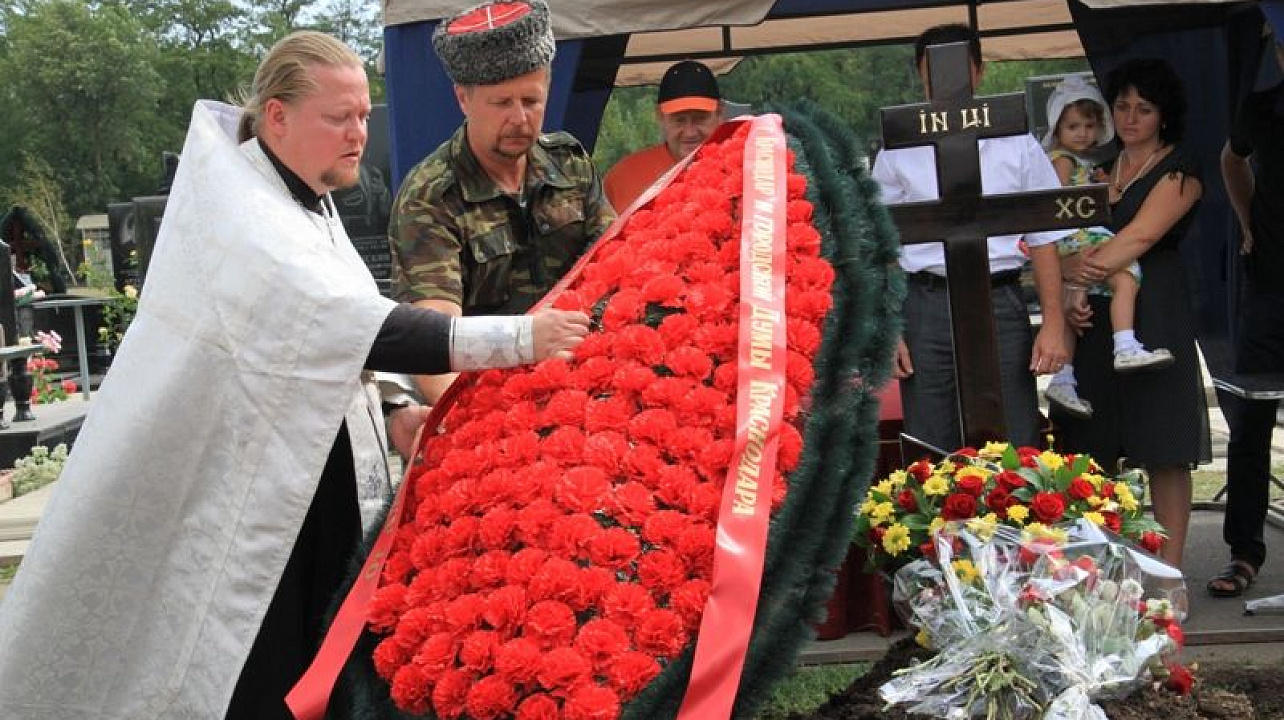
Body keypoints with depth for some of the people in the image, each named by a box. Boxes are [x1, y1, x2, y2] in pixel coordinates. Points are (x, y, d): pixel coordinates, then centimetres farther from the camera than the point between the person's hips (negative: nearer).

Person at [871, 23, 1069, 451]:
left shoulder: (1016, 145, 6)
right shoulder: (898, 153, 6)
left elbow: (1043, 240, 6)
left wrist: (1053, 323, -1)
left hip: (1000, 305, 0)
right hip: (926, 308, 0)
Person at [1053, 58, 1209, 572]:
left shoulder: (1179, 173, -1)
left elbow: (1139, 237, -14)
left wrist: (1078, 270, -14)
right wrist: (1067, 286, -6)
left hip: (1154, 315, -6)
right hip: (1092, 317, 6)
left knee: (1164, 453, -4)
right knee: (1095, 450, 5)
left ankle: (1169, 570, 0)